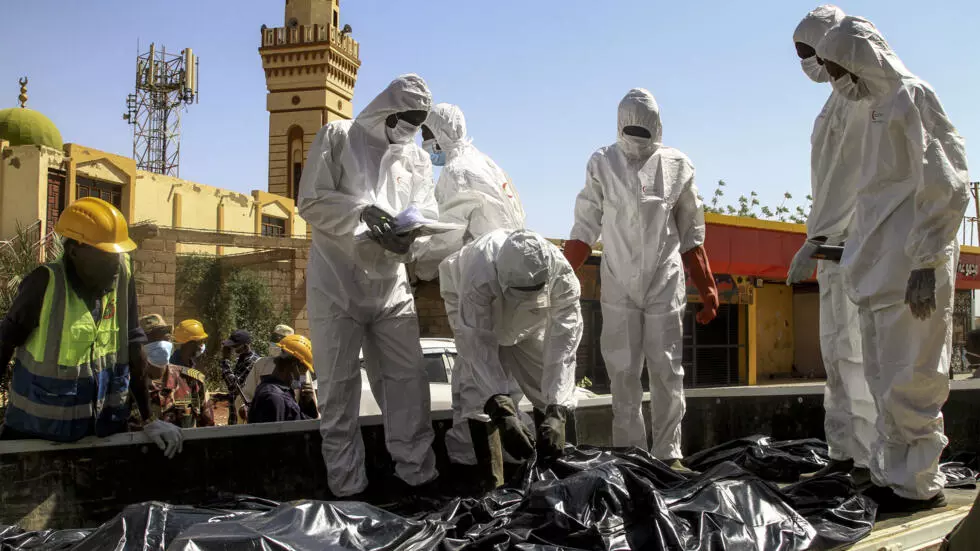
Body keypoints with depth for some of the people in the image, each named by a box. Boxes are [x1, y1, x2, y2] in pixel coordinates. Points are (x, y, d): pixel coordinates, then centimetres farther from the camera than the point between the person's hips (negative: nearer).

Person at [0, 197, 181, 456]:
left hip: (104, 429, 3)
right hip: (37, 431, -3)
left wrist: (149, 418, -2)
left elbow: (133, 348, -1)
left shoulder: (122, 275, -5)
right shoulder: (45, 284, -16)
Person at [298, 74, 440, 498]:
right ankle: (346, 486, 9)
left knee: (408, 378, 3)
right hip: (337, 283, -4)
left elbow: (427, 212, 5)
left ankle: (418, 473, 13)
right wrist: (361, 211, -20)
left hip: (391, 286, 4)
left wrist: (407, 230, -18)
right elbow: (311, 201, -5)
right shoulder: (338, 137, 2)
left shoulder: (416, 157, 14)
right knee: (339, 385, 1)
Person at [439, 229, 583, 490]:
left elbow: (563, 347, -41)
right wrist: (502, 409, -57)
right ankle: (492, 484, -14)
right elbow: (478, 347, -47)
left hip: (529, 322, 2)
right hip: (470, 309, -2)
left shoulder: (561, 275, -40)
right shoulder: (477, 276, -47)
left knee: (549, 387, -6)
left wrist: (557, 411, -51)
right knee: (478, 388, -20)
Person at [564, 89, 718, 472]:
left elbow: (691, 235, 11)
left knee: (667, 372, 1)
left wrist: (707, 288, 10)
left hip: (666, 285, 0)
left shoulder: (677, 165, 5)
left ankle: (668, 453, 9)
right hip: (619, 287, 0)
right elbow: (585, 229, 6)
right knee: (623, 374, 2)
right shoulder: (603, 164, 3)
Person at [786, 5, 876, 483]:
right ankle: (846, 453, 14)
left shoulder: (858, 95, -8)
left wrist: (816, 239, -23)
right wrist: (820, 239, 15)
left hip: (855, 242, -10)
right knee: (835, 353, 9)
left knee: (855, 353, -10)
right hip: (838, 244, 10)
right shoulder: (840, 100, 19)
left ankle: (870, 459, -6)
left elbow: (851, 175, -18)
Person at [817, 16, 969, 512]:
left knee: (908, 382, -3)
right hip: (880, 273, 9)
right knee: (885, 382, 13)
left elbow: (946, 187, -16)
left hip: (910, 272, -9)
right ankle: (891, 476, 21)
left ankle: (918, 485, 6)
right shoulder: (880, 105, 17)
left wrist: (924, 264, -19)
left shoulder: (912, 97, -9)